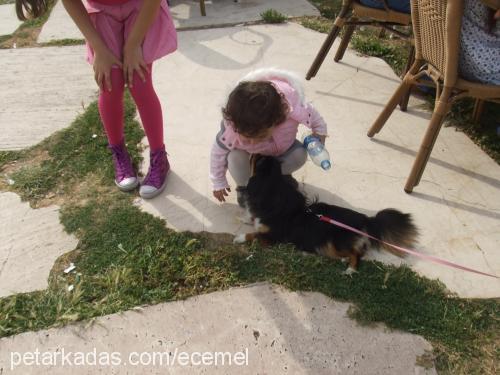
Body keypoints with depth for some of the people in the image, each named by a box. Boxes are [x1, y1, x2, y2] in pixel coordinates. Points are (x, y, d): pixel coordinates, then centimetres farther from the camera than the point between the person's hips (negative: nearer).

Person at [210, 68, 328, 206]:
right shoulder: (231, 126, -41)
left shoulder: (291, 108, -43)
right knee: (235, 158, -30)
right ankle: (244, 186, 3)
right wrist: (219, 183, -11)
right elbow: (218, 152, -23)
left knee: (299, 155, -25)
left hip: (282, 145, 1)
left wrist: (320, 132, -3)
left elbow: (312, 116, -20)